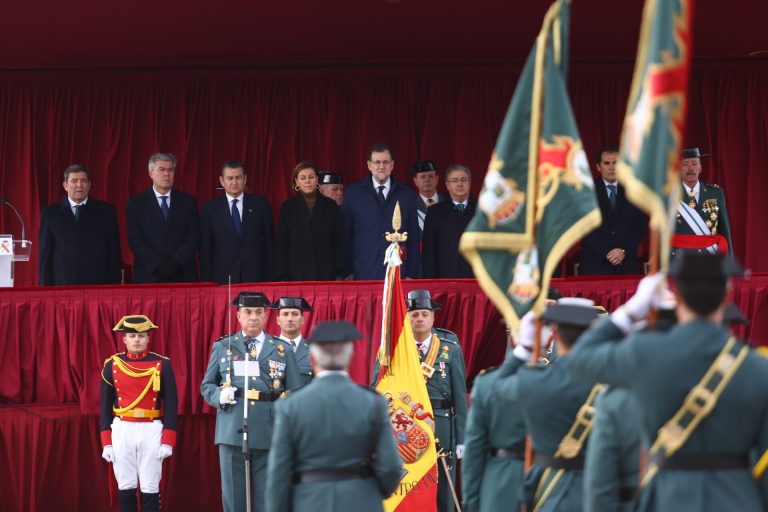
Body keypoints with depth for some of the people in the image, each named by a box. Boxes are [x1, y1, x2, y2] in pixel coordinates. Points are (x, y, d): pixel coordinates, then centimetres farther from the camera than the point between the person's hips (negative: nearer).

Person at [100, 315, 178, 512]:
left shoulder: (162, 365, 0)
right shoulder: (112, 365, 4)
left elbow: (171, 404, 0)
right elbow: (105, 405, 7)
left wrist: (168, 441, -6)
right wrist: (106, 443, 2)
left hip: (151, 431, -1)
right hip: (122, 431, 1)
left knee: (150, 488, 1)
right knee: (125, 487, 5)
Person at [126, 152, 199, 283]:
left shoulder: (188, 201, 11)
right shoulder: (136, 203, 6)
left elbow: (193, 237, 4)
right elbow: (135, 239, -2)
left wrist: (176, 262, -11)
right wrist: (158, 264, -13)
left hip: (183, 276, 1)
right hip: (149, 276, -1)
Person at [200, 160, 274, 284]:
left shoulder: (261, 204, 7)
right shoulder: (210, 208, 6)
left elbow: (269, 243, 7)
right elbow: (205, 248, 6)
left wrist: (269, 278, 2)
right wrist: (207, 281, -1)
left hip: (255, 277, 0)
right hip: (222, 278, 0)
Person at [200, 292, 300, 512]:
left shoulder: (283, 350, 10)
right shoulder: (222, 347, 11)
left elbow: (295, 393, 8)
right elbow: (206, 386, 14)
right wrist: (219, 395, -8)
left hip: (270, 435, 0)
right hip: (232, 433, 0)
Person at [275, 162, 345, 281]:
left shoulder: (330, 206, 9)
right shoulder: (288, 207, 7)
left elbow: (338, 242, 9)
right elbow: (281, 245, 6)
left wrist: (339, 274, 1)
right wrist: (283, 278, -2)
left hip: (326, 274, 0)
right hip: (297, 275, 0)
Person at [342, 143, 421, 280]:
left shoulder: (406, 194, 10)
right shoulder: (353, 193, 6)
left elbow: (414, 237, 10)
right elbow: (345, 235, 6)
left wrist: (412, 274, 4)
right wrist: (347, 273, 1)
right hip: (363, 274, -1)